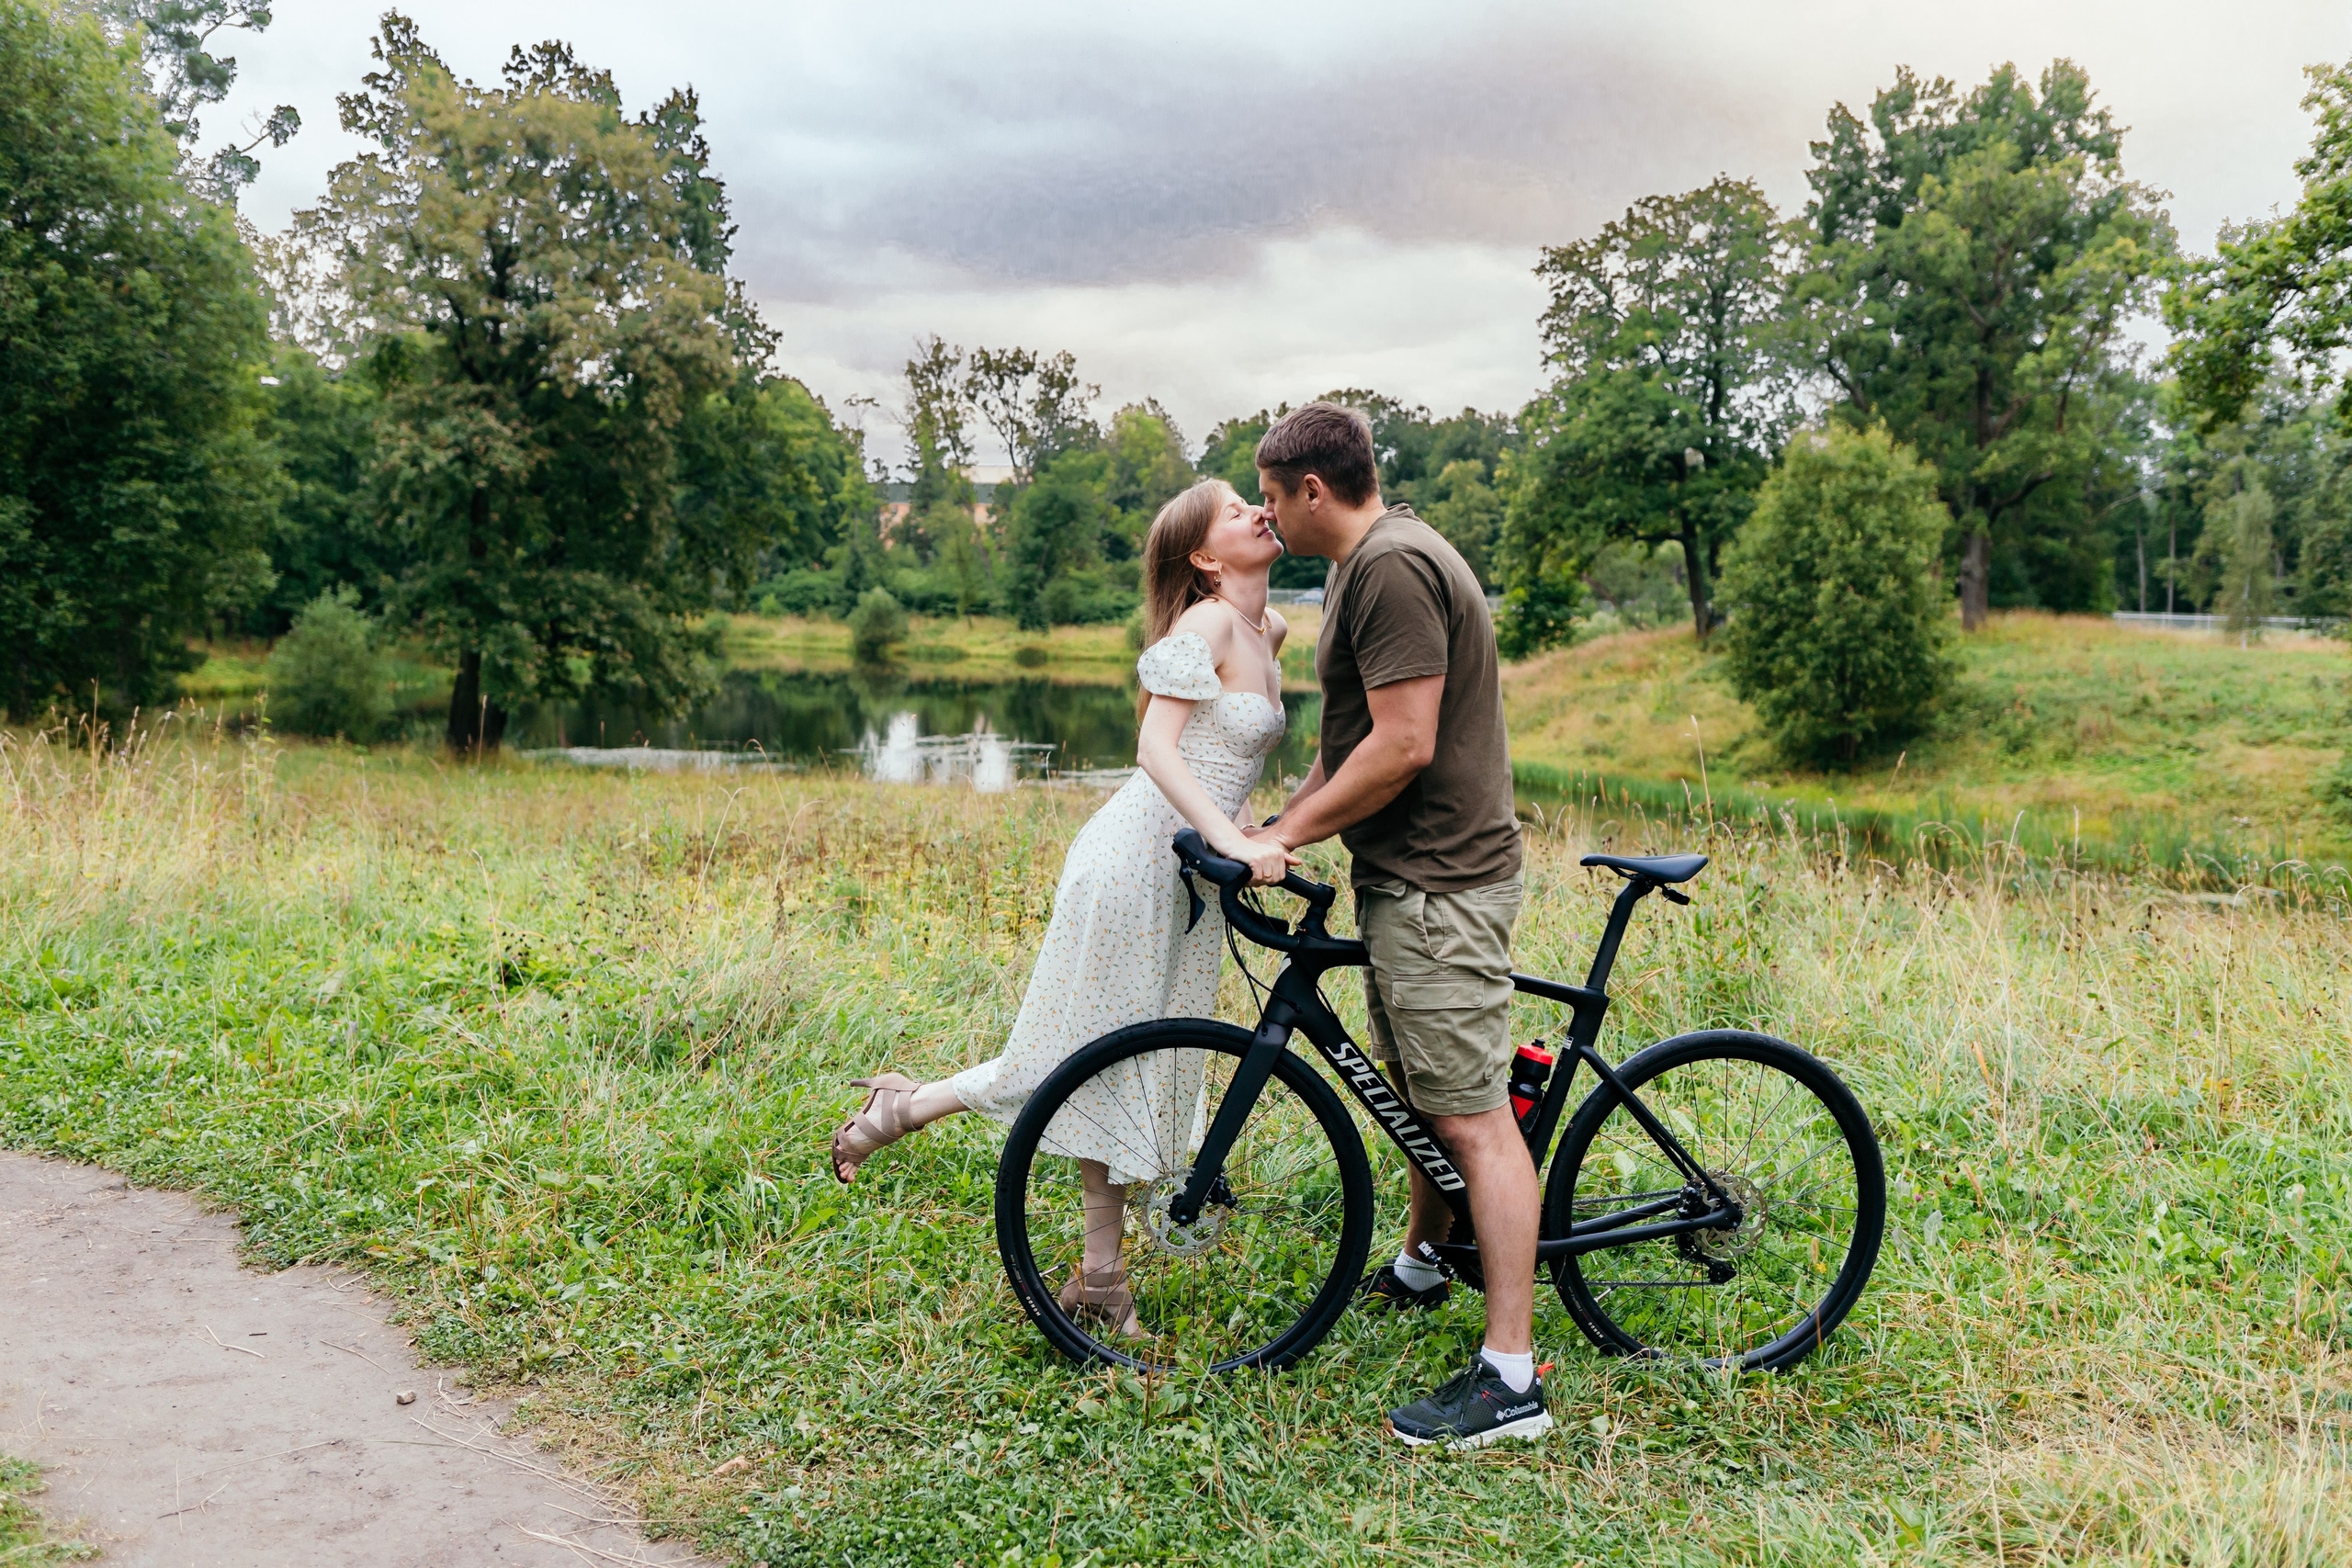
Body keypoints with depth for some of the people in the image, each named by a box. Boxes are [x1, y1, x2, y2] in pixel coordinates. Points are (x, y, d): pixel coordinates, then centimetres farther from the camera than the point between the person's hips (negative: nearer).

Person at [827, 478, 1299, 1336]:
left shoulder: (1267, 632, 12)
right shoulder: (1205, 625, -15)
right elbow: (1156, 746, -25)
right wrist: (1230, 839, -34)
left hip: (1191, 876, 9)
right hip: (1138, 858, -9)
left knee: (1138, 1074, 13)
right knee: (1082, 1064, -1)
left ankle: (1100, 1274, 23)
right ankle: (902, 1108, 20)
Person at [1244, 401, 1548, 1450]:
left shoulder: (1394, 567, -18)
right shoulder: (1365, 563, 17)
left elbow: (1403, 745, -24)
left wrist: (1288, 833, -15)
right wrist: (1284, 822, 14)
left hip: (1438, 887, -11)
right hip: (1404, 874, 11)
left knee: (1472, 1118, -9)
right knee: (1415, 1086, 24)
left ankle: (1511, 1380, -4)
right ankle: (1420, 1268, 44)